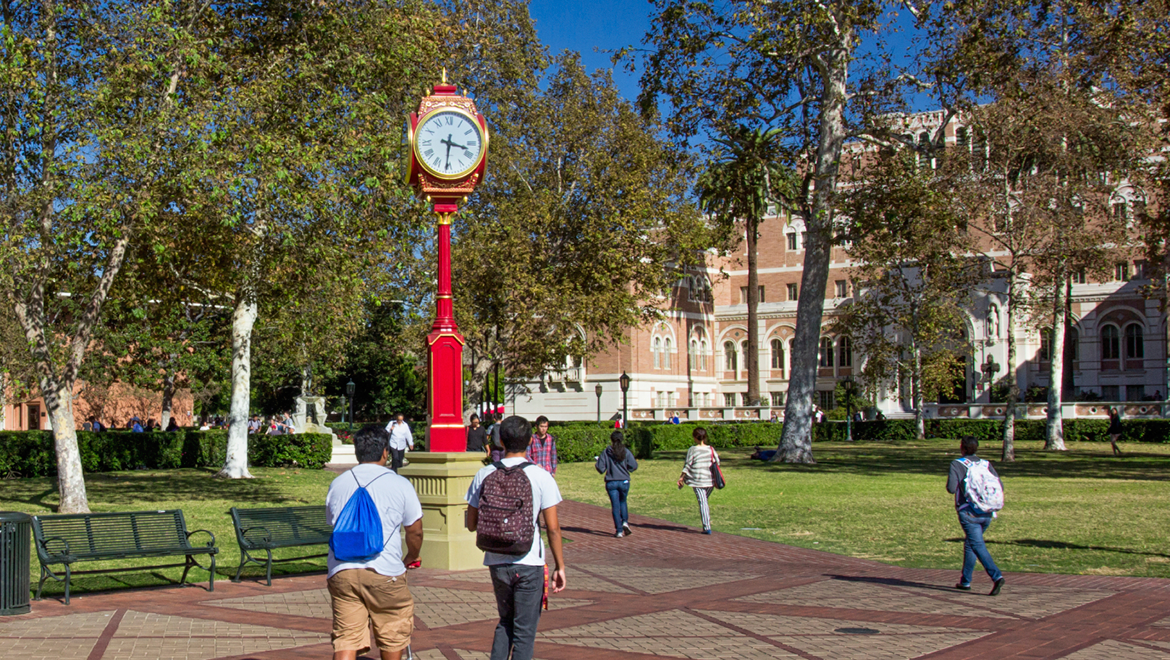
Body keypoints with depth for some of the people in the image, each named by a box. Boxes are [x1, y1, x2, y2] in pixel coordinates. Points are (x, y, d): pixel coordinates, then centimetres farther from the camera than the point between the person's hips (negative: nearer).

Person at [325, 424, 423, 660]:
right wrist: (411, 559, 25)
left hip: (340, 571, 3)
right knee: (392, 638, 15)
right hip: (384, 571, -3)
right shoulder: (400, 485, -1)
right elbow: (415, 531, 5)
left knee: (346, 640, 2)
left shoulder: (337, 484, 12)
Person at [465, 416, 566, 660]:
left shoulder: (484, 475, -3)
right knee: (524, 630, 7)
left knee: (505, 621, 22)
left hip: (496, 561, 3)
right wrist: (560, 566, 0)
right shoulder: (541, 477, -10)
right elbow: (553, 528, -10)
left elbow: (471, 525, 3)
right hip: (529, 563, -3)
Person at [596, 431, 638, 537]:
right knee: (623, 502, 22)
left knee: (615, 506, 4)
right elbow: (634, 466, -7)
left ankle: (619, 531, 1)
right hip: (624, 482, 1)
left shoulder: (606, 452, -4)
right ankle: (625, 522, 1)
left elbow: (600, 468, -5)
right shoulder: (626, 452, -4)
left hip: (611, 483, -1)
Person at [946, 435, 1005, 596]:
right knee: (969, 544, 20)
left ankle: (996, 576, -27)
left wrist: (949, 479, 8)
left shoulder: (957, 464, -5)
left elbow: (951, 488, -13)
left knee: (978, 546, -9)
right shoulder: (986, 464, 7)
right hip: (987, 514, 5)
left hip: (968, 512, -5)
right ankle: (965, 581, 26)